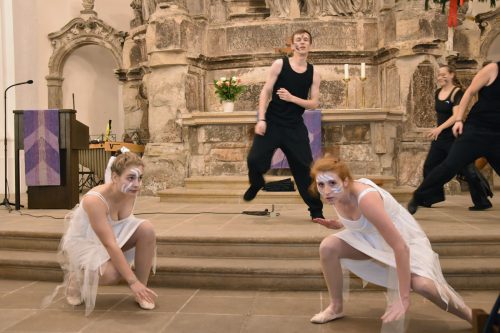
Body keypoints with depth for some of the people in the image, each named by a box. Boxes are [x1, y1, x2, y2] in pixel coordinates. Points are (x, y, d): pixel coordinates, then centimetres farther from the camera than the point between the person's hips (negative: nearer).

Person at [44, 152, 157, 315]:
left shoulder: (131, 192, -16)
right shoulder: (95, 200, -35)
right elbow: (110, 244, -36)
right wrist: (132, 281, -36)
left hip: (113, 232, 6)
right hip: (83, 242, -6)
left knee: (147, 228, -21)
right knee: (112, 274, -32)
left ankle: (142, 289, -10)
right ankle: (76, 280, 3)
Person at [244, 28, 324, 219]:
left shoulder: (313, 74, 4)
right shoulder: (280, 65, -3)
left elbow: (313, 104, 0)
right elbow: (265, 92, -4)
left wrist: (292, 98, -16)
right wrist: (261, 119, -14)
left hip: (295, 126, 2)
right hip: (272, 122, -1)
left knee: (304, 167, 2)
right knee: (254, 159, -12)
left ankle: (316, 210, 15)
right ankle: (256, 183, 25)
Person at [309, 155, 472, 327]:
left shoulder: (365, 198, -38)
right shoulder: (336, 194, -15)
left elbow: (400, 247, -38)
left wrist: (403, 298, -37)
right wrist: (339, 224, -13)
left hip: (404, 237, -6)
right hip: (371, 237, 6)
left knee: (422, 284, -31)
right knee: (328, 246, -16)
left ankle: (471, 316, -2)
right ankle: (336, 307, 4)